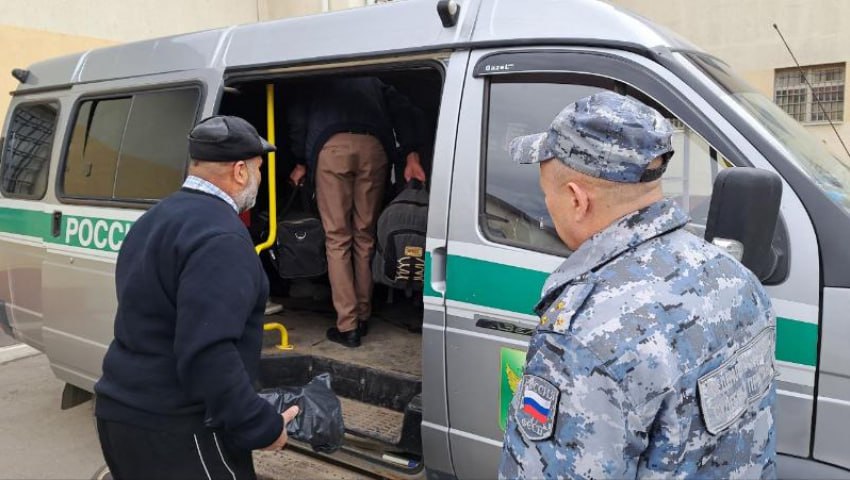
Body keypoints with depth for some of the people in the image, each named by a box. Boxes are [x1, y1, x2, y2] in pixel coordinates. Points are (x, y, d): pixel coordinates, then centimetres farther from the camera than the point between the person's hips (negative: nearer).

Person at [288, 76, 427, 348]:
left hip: (331, 147, -2)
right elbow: (406, 112, 17)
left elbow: (297, 120, 15)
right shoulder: (374, 83, 36)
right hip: (373, 147, 2)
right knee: (365, 236, 11)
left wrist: (301, 163, 23)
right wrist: (412, 156, 8)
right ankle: (363, 318, 16)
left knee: (337, 238, 1)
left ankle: (347, 327, -2)